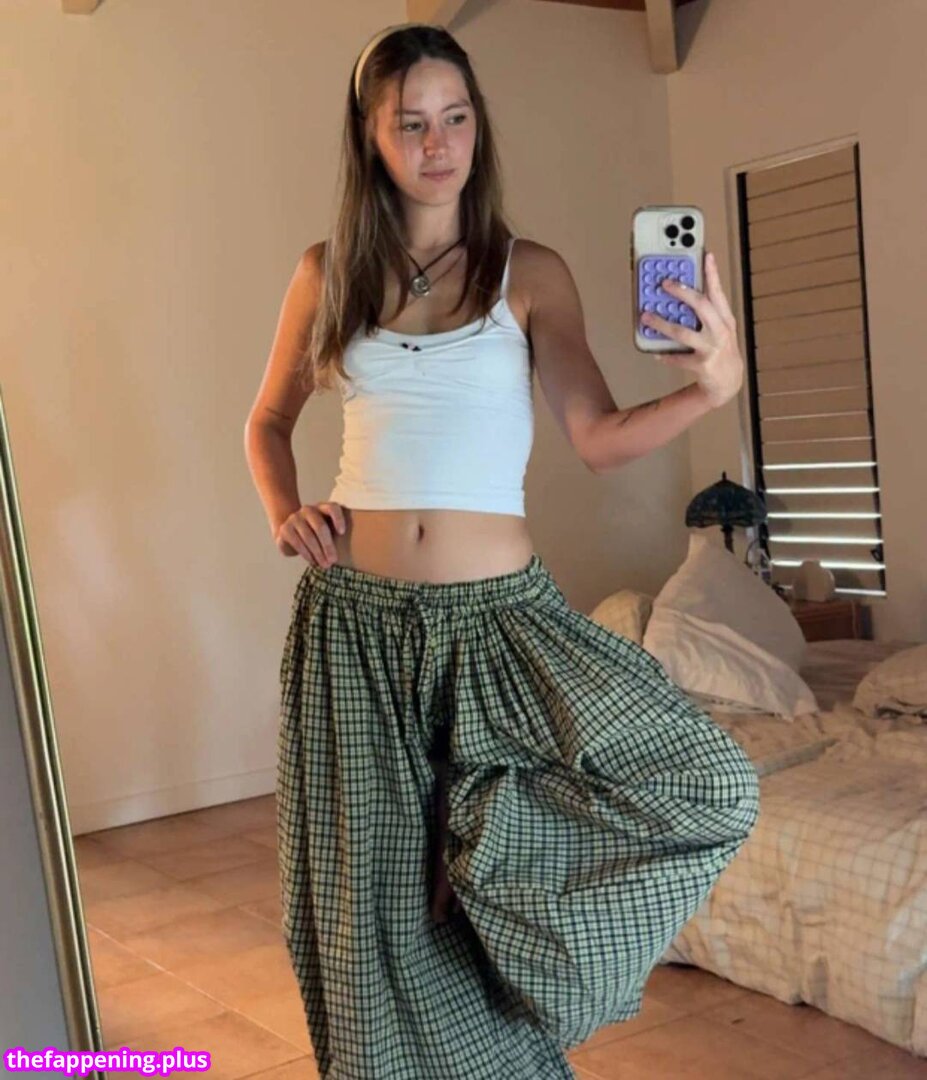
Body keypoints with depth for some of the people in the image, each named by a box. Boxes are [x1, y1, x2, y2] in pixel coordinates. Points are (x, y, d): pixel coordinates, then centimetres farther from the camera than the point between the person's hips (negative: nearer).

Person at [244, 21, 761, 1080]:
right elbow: (267, 421, 20)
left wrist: (711, 388, -24)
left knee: (710, 783, -16)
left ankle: (495, 838, 5)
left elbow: (599, 438, -6)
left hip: (499, 613, -1)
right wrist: (284, 514, 0)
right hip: (354, 618, 1)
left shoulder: (529, 273, 3)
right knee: (374, 891, 7)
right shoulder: (328, 273, 8)